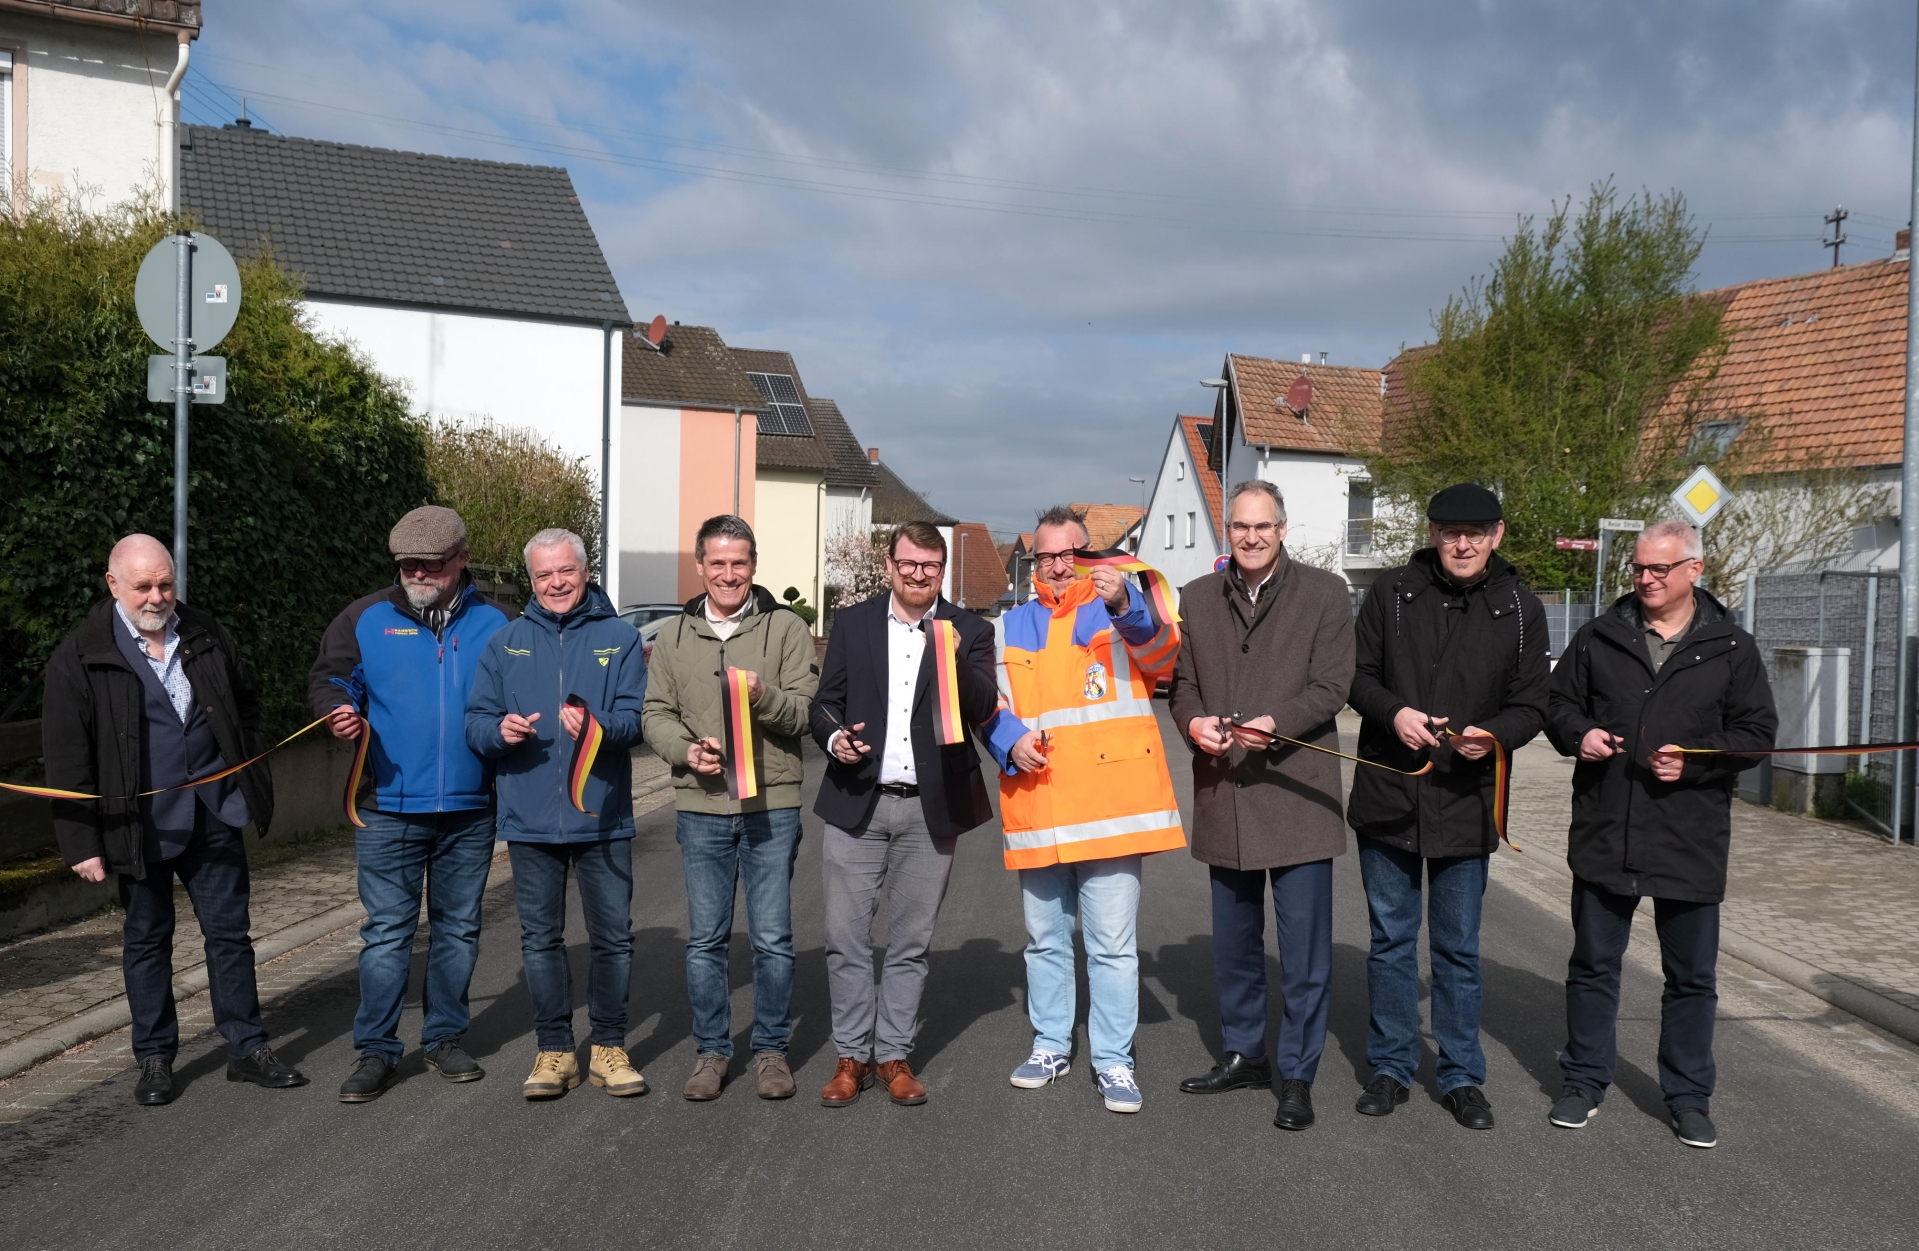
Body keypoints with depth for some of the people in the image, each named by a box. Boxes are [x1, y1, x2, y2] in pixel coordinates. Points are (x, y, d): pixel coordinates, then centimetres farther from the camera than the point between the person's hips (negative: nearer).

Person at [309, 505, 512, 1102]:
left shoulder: (492, 624, 4)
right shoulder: (366, 618, 2)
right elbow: (327, 677, 8)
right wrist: (339, 709, -13)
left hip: (469, 811, 2)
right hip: (390, 809, -1)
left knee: (458, 929, 13)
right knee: (386, 932, 2)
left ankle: (445, 1038, 27)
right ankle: (376, 1051, 15)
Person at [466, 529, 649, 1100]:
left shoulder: (619, 637, 3)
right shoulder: (506, 642, 9)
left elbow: (636, 719, -7)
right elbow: (475, 722, 7)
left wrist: (597, 725, -27)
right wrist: (499, 730, -15)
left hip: (602, 815, -2)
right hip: (530, 817, 2)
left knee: (612, 936, 5)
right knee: (540, 939, 9)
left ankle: (609, 1048, 20)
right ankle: (555, 1052, 22)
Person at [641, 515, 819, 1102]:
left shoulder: (787, 628, 1)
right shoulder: (673, 636, 10)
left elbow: (809, 712, -5)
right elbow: (656, 714, 8)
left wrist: (765, 697, -24)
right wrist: (686, 749, -11)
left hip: (772, 805, -2)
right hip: (700, 808, 2)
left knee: (773, 939, 5)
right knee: (704, 940, 9)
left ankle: (771, 1050, 22)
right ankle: (711, 1051, 25)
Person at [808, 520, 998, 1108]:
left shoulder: (968, 632, 4)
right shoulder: (852, 623, 7)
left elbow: (982, 711, -7)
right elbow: (824, 701, 8)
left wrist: (954, 660, -24)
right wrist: (834, 738, -13)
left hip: (929, 810, 0)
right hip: (857, 803, 1)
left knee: (911, 943, 10)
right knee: (846, 938, 3)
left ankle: (894, 1056, 23)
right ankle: (852, 1056, 17)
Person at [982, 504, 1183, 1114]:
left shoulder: (1123, 609, 3)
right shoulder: (1012, 626, 14)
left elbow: (1160, 653, -19)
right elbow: (992, 708, 16)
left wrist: (1123, 603, -39)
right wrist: (1011, 742, -5)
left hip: (1110, 807, -4)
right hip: (1035, 812, 4)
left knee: (1113, 944, 2)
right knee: (1044, 940, 15)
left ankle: (1113, 1059, 15)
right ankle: (1052, 1045, 31)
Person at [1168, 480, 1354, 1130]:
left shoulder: (1324, 593, -1)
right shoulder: (1197, 598, 10)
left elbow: (1331, 686, -8)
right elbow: (1183, 681, 11)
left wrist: (1276, 723, -24)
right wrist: (1193, 720, -10)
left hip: (1296, 792, -4)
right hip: (1223, 796, 4)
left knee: (1304, 948, 1)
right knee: (1233, 941, 17)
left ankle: (1297, 1075, 16)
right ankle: (1242, 1054, 34)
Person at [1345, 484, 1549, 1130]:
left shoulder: (1520, 610, 1)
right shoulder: (1391, 592, 0)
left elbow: (1531, 707, 2)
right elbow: (1357, 674, 3)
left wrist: (1494, 734, -20)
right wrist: (1394, 713, -17)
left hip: (1466, 803, 0)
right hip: (1388, 795, 1)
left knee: (1459, 948, 11)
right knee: (1391, 939, 11)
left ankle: (1462, 1076, 26)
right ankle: (1391, 1067, 25)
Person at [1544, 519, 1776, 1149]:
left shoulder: (1731, 648, 2)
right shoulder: (1599, 636, 4)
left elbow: (1757, 732, 1)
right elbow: (1557, 703, 12)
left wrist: (1694, 761, -14)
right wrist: (1577, 734, -9)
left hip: (1691, 838, -1)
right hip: (1604, 832, 1)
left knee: (1692, 976, 11)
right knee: (1593, 965, 11)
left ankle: (1689, 1095, 27)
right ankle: (1585, 1080, 26)